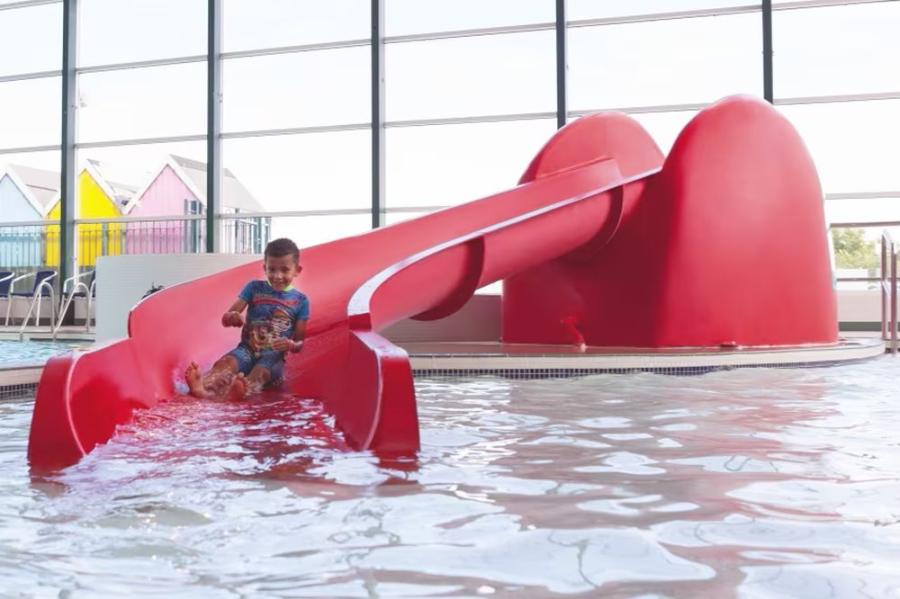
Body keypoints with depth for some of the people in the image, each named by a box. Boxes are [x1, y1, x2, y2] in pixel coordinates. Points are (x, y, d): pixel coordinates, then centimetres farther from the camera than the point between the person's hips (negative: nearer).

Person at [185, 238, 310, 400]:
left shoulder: (300, 300, 4)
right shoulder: (254, 288, 6)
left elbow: (299, 343, 3)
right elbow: (225, 319, 0)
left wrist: (290, 344, -23)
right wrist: (232, 317, -26)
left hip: (274, 356, -2)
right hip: (247, 349, 2)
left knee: (260, 373, -36)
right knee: (225, 362, -31)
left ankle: (244, 390, -71)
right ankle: (205, 387, -64)